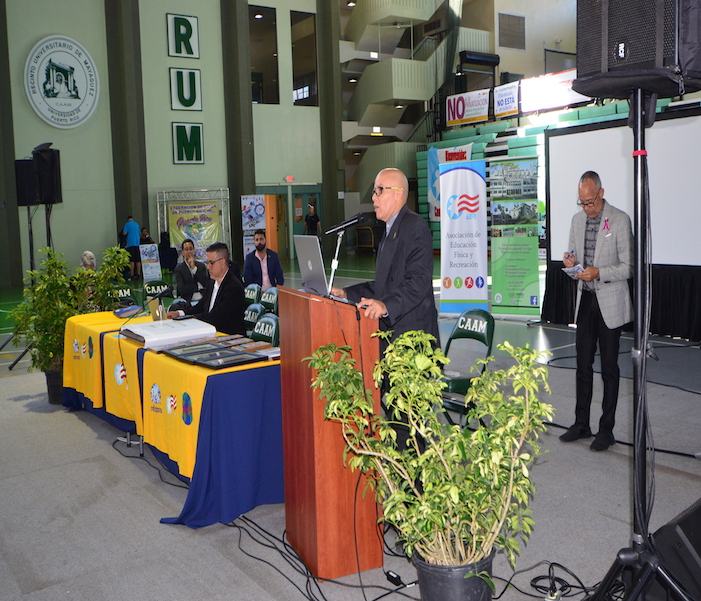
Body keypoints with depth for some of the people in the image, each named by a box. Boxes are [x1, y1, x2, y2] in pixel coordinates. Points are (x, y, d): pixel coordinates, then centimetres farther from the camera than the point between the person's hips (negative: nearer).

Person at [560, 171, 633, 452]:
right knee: (583, 365, 10)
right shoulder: (577, 220, 9)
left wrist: (599, 273, -24)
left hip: (610, 303, -5)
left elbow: (628, 267, -10)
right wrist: (570, 261, -6)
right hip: (585, 301, 5)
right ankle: (581, 424, 21)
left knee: (609, 368, 3)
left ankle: (607, 429, 13)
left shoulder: (619, 220, -9)